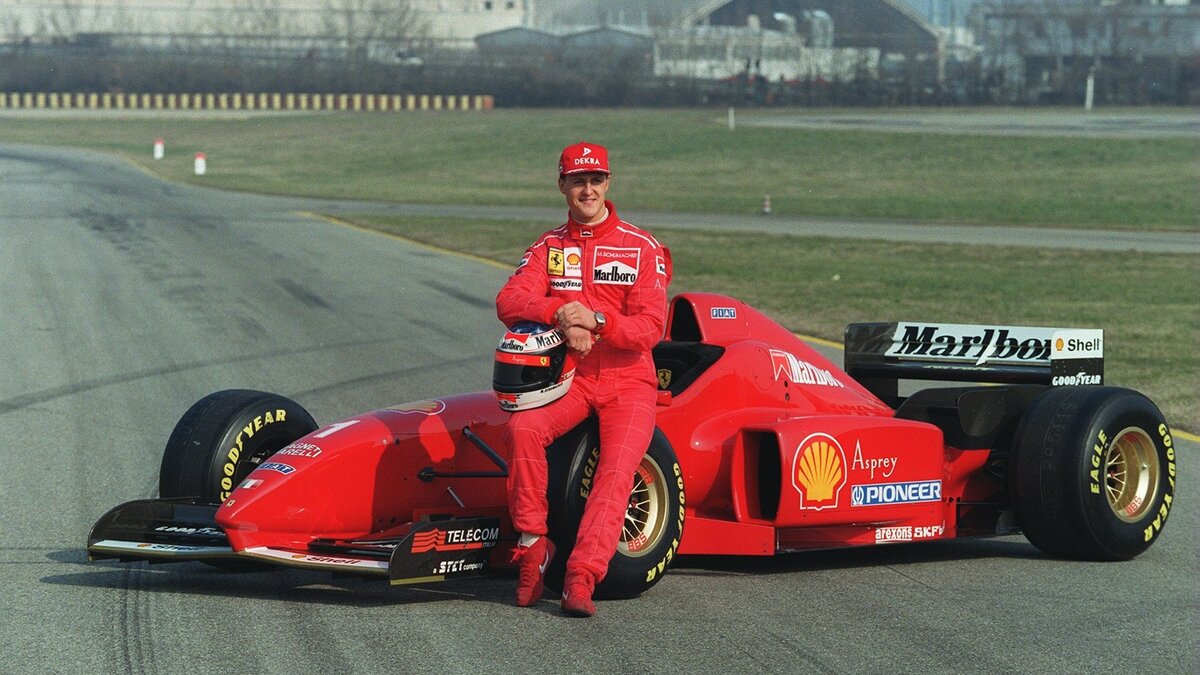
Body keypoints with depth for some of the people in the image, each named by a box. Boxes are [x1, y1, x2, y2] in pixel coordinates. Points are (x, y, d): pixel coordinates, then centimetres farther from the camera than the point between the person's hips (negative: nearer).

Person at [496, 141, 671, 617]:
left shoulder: (643, 248, 2)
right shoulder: (547, 248, 10)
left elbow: (651, 328, -7)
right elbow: (509, 302, -6)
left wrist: (596, 320, -26)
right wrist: (560, 315, -26)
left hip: (628, 381, -2)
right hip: (568, 378, 2)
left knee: (617, 469, -27)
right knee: (522, 427, -29)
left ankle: (581, 578, -34)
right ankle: (532, 545, -19)